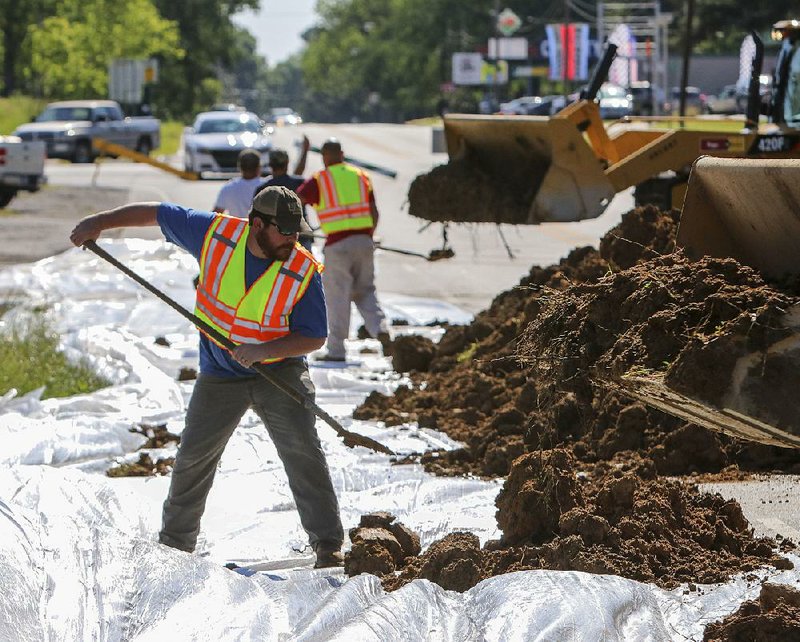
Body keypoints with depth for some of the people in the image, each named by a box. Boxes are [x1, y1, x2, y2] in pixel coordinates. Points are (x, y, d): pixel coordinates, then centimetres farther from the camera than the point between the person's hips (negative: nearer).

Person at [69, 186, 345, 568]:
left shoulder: (304, 272, -18)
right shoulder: (216, 234, -13)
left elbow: (314, 337, -15)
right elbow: (156, 213, 0)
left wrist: (263, 350, -29)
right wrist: (100, 221, 0)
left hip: (279, 369, -2)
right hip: (219, 375, 3)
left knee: (302, 451, -18)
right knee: (193, 458, 6)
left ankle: (328, 546, -12)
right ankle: (174, 543, 24)